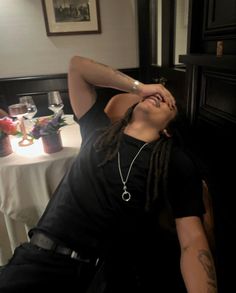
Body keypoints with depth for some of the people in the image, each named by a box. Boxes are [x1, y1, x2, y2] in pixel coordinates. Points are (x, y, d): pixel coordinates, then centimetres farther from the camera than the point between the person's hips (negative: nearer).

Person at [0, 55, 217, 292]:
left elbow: (193, 240, -3)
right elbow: (77, 66, 13)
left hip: (117, 270, 0)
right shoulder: (98, 129, 9)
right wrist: (140, 87, 10)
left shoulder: (178, 163, 2)